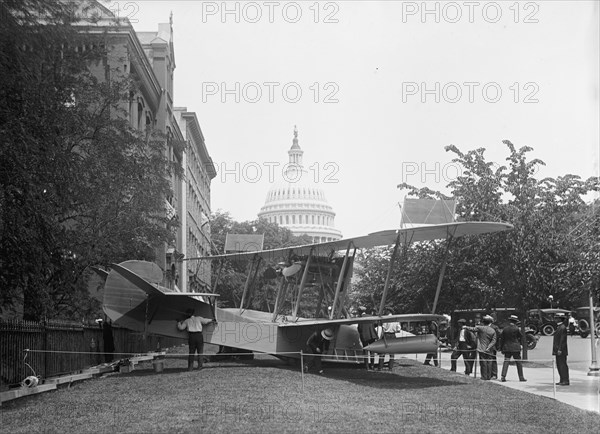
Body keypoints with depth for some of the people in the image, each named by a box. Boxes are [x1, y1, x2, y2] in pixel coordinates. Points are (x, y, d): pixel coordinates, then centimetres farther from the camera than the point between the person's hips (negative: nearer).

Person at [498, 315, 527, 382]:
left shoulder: (505, 329, 3)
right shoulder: (516, 329, -8)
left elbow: (501, 339, 6)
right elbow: (521, 336, 2)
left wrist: (501, 348, 12)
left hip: (507, 348, 3)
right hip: (515, 348, -3)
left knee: (506, 362, 1)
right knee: (518, 363, 7)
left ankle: (503, 376, -10)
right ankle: (521, 377, 10)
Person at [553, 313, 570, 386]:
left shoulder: (563, 328, -14)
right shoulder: (559, 327, 16)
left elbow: (563, 339, -19)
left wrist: (560, 349, -22)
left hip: (561, 350, -10)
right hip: (558, 350, 10)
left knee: (562, 365, -8)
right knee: (559, 365, 13)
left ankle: (565, 380, -6)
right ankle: (562, 380, 18)